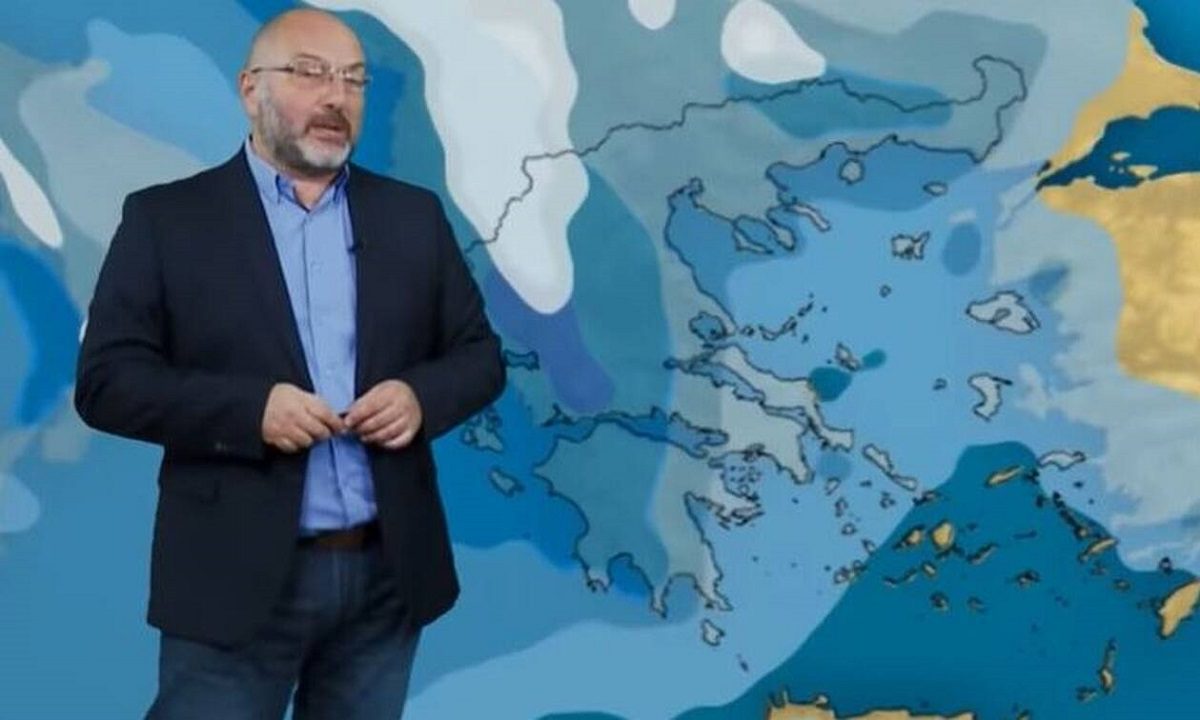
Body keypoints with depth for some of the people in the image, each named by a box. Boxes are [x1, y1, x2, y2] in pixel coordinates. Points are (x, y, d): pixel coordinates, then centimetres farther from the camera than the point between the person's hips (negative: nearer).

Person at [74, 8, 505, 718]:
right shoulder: (165, 218, 0)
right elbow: (106, 380, -5)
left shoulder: (414, 214, 10)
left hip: (389, 573, 4)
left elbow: (478, 354, 12)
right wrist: (250, 408, -19)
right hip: (236, 578, -3)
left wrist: (421, 396, -10)